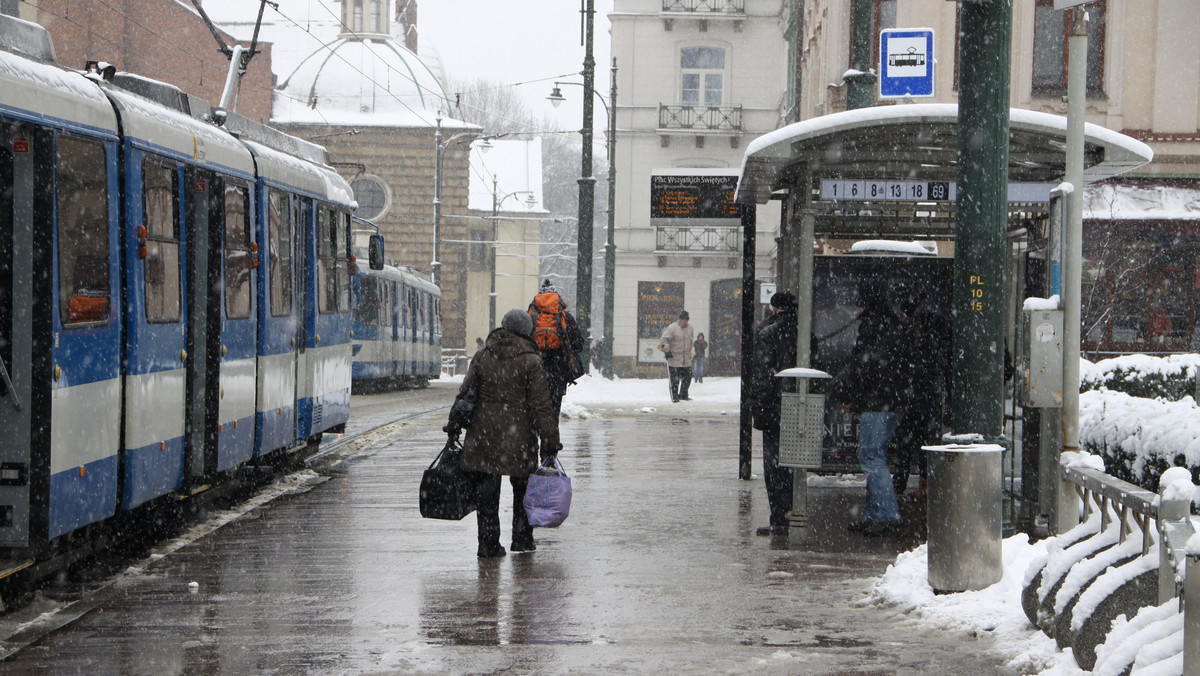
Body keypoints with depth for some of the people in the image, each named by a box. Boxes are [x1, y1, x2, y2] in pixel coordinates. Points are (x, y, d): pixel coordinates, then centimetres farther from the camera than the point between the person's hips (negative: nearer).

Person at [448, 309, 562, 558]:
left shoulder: (482, 357, 4)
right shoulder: (531, 362, -6)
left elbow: (465, 394, 6)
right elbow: (541, 406, -8)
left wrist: (453, 426, 14)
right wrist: (550, 442, -5)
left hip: (483, 437, 2)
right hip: (518, 439, -2)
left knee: (486, 492, 5)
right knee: (523, 489, 15)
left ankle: (488, 543, 2)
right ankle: (522, 539, 20)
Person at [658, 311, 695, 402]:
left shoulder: (689, 328, 11)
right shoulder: (672, 328, -11)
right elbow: (663, 339, -13)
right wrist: (667, 350, -20)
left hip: (686, 360, 6)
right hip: (674, 359, -6)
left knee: (687, 377, 8)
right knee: (674, 379, -4)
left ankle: (683, 395, 22)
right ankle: (674, 397, 6)